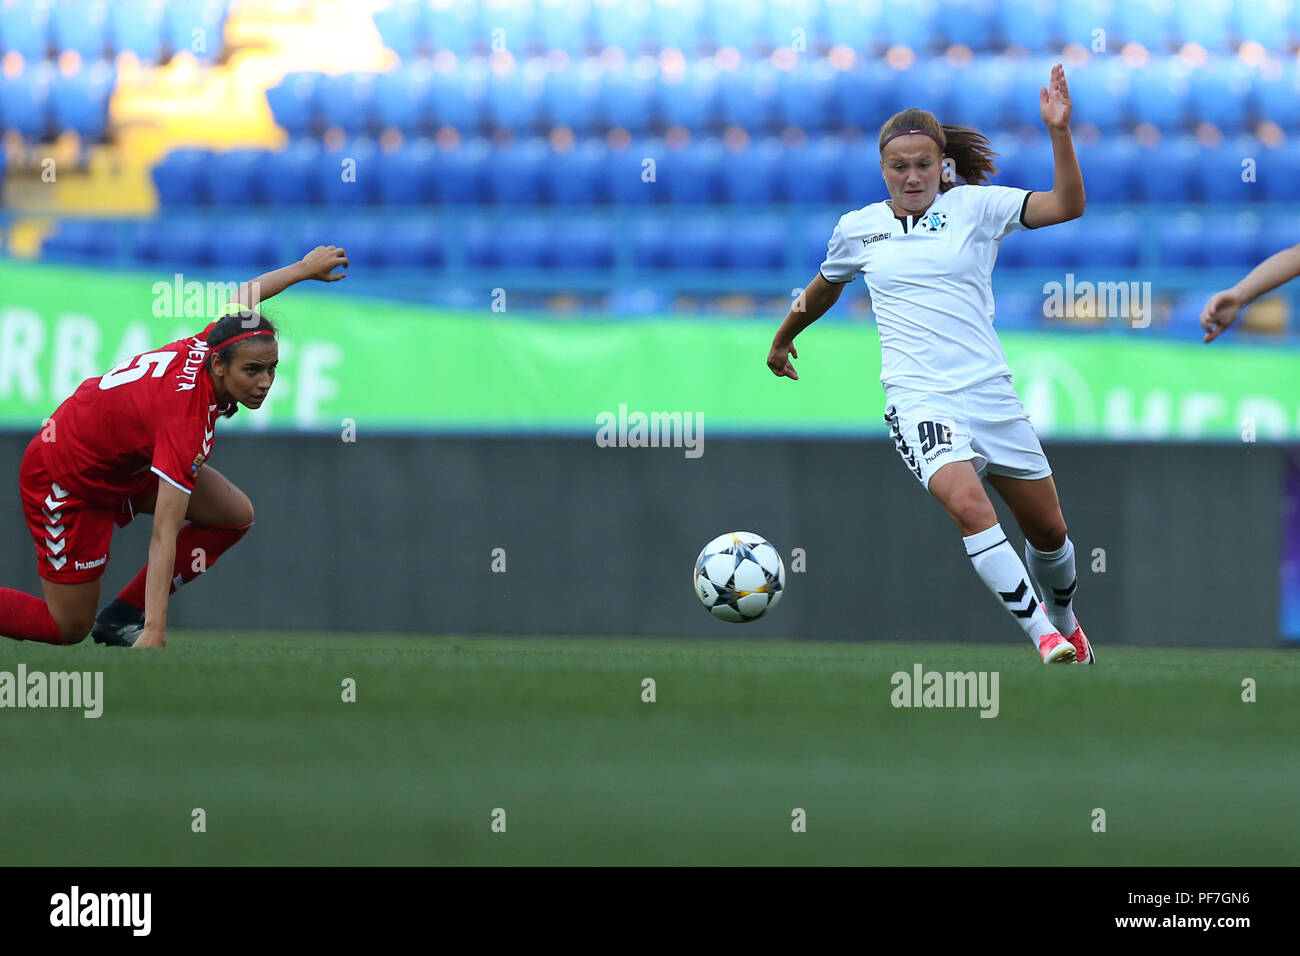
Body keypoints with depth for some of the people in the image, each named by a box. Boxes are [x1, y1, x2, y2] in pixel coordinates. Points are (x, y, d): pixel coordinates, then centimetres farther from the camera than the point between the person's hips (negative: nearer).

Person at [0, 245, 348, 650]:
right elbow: (164, 537, -41)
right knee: (69, 628, -1)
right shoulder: (188, 420, -39)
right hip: (66, 479, -9)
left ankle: (122, 617, 4)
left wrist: (305, 268, 22)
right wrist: (155, 630, -44)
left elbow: (243, 298, 7)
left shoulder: (211, 343, -19)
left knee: (235, 514, -2)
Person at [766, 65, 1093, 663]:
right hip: (918, 399, -1)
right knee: (968, 505, -29)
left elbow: (1067, 205, -6)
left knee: (1048, 530, 12)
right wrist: (783, 339, 43)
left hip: (988, 390, 1)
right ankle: (1042, 635, -27)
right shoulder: (859, 229, 9)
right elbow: (825, 288, 30)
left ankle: (1064, 620, 43)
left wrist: (1059, 132, -18)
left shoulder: (973, 206, 4)